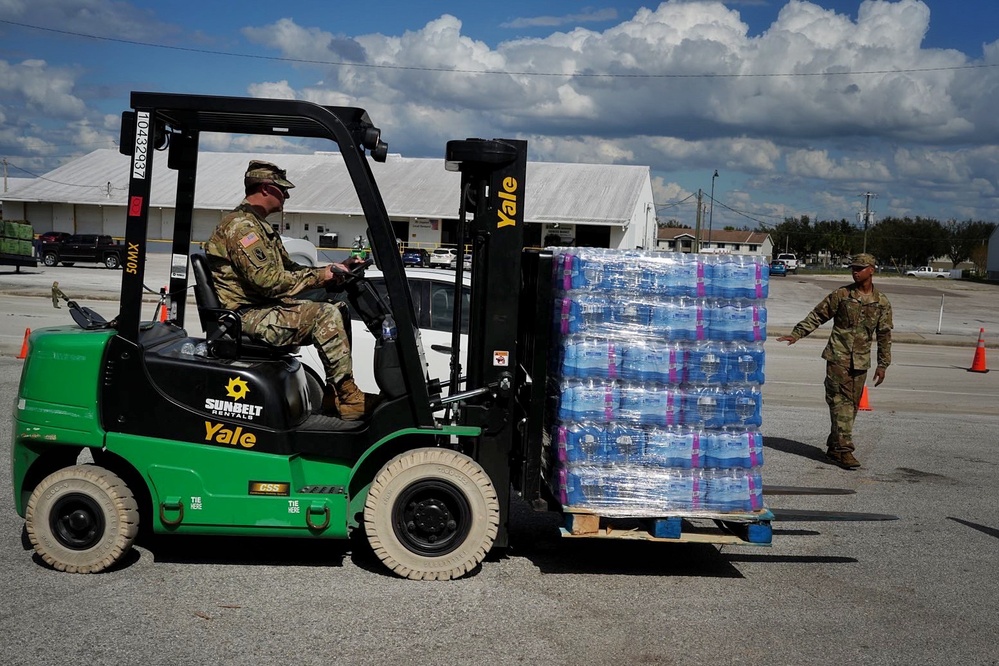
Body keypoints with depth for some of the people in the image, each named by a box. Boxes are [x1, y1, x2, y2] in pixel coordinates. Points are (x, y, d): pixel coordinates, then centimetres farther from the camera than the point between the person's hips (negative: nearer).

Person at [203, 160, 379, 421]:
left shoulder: (258, 226, 21)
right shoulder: (241, 226, -14)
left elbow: (288, 269, 20)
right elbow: (268, 281, -23)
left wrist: (333, 270, 8)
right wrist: (318, 276, -15)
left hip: (259, 310, 11)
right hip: (246, 318, -11)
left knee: (337, 311, 5)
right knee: (325, 315, -21)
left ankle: (336, 393, 1)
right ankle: (347, 398, -15)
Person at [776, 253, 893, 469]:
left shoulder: (882, 302, 4)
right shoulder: (842, 295, 0)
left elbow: (884, 335, 9)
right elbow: (817, 316, 5)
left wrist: (883, 364, 6)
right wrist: (796, 334, -3)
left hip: (861, 360, 3)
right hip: (838, 356, -3)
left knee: (852, 404, 7)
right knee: (840, 402, -9)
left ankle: (834, 447, 18)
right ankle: (844, 449, -10)